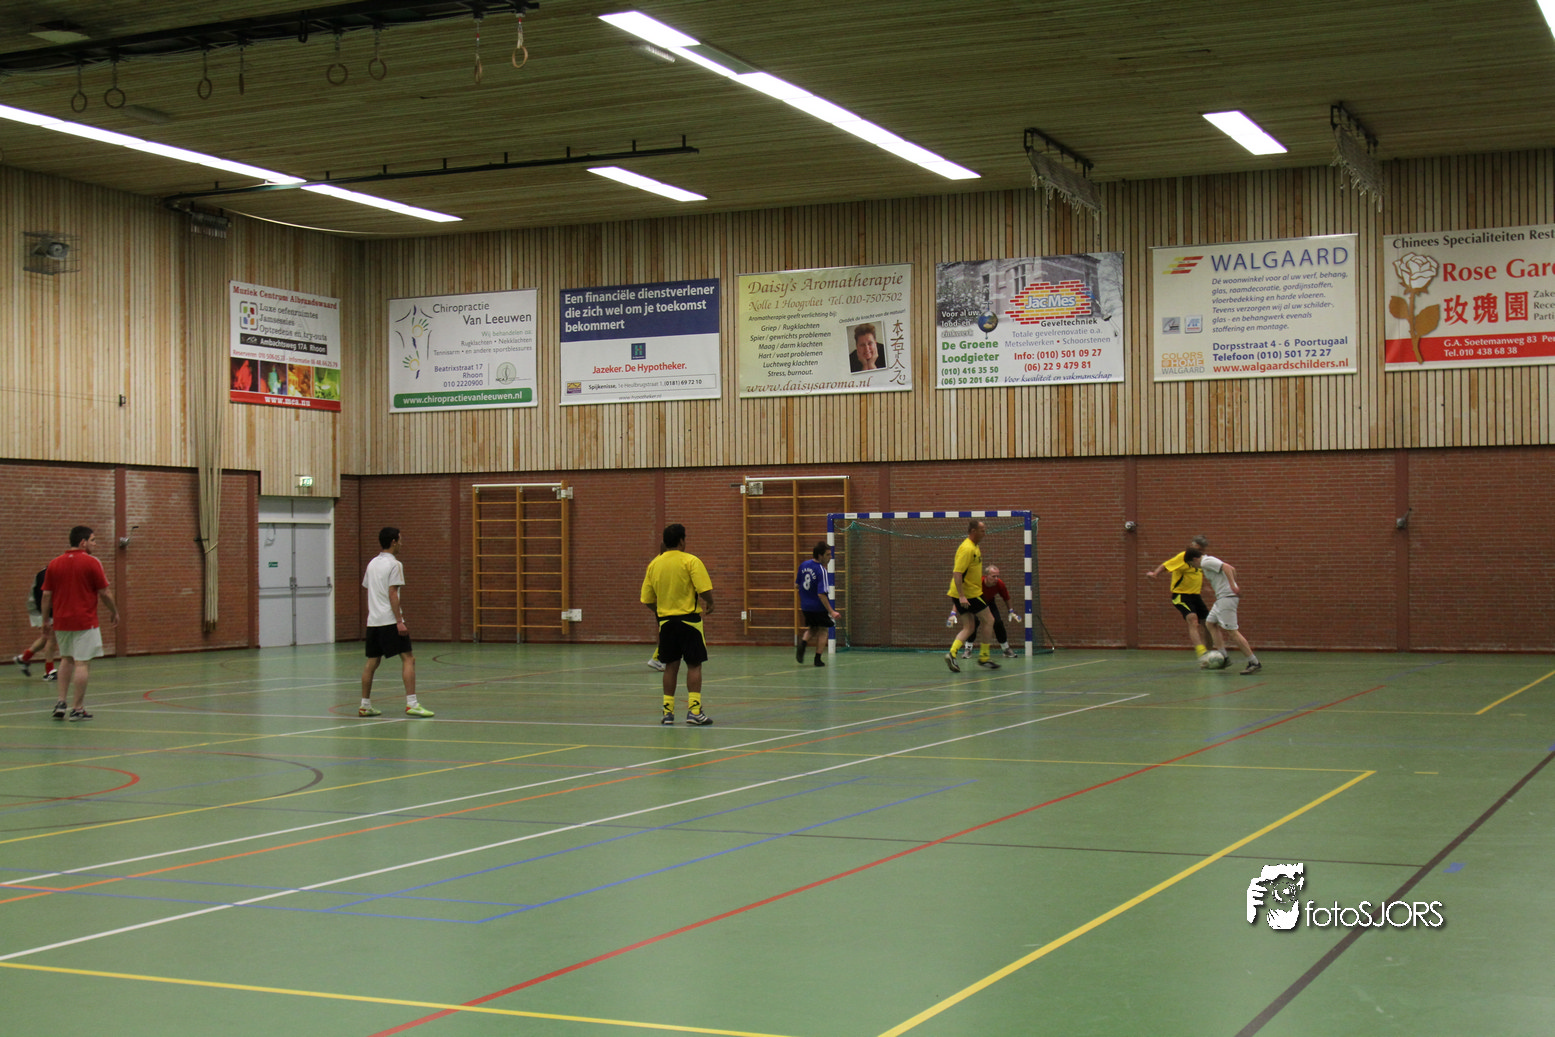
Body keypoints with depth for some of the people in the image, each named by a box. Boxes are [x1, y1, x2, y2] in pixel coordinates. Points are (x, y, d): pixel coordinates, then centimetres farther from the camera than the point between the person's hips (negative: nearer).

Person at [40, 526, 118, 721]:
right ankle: (77, 708, -1)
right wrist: (114, 612, 9)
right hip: (85, 621, -5)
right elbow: (104, 593, -6)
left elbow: (46, 595, 6)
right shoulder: (91, 563, -8)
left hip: (61, 621, 5)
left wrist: (45, 619, 14)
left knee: (66, 659, 21)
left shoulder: (54, 564, 5)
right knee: (81, 663, -1)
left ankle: (61, 702, 11)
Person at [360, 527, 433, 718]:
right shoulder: (394, 564, -8)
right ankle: (411, 703, -16)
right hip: (390, 620, -8)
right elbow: (392, 593, -14)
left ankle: (365, 705, 16)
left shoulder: (372, 563, 14)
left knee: (372, 662, 13)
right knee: (408, 658, -7)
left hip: (372, 621, 8)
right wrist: (399, 621, -15)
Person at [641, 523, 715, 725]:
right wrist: (709, 605, 3)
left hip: (665, 621, 4)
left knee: (671, 666, 11)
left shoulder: (654, 564, 5)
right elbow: (705, 590, -17)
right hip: (689, 620, -4)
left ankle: (668, 711, 11)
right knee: (694, 665, 0)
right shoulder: (690, 561, -9)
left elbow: (647, 599, 7)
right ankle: (694, 710, -6)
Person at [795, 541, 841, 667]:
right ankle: (817, 658, 9)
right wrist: (831, 612, -24)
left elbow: (796, 585, 9)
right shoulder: (822, 571, -23)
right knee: (823, 630, 12)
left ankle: (803, 642, -6)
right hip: (819, 607, -6)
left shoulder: (803, 565, -2)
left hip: (805, 606, 6)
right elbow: (821, 594, -27)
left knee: (812, 629, 23)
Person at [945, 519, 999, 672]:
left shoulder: (974, 547, 13)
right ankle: (983, 657, 9)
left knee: (969, 628, 7)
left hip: (965, 595, 9)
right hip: (968, 594, -9)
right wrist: (961, 596, -30)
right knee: (988, 621, 2)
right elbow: (957, 573, -25)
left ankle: (952, 653, -7)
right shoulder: (967, 549, -19)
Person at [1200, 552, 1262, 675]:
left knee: (1232, 631, -11)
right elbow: (1232, 569, 23)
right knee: (1210, 623, 16)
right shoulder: (1208, 561, 19)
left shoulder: (1206, 562, -10)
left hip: (1226, 597, -11)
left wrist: (1232, 586, -29)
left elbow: (1226, 567, -23)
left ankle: (1254, 663, -9)